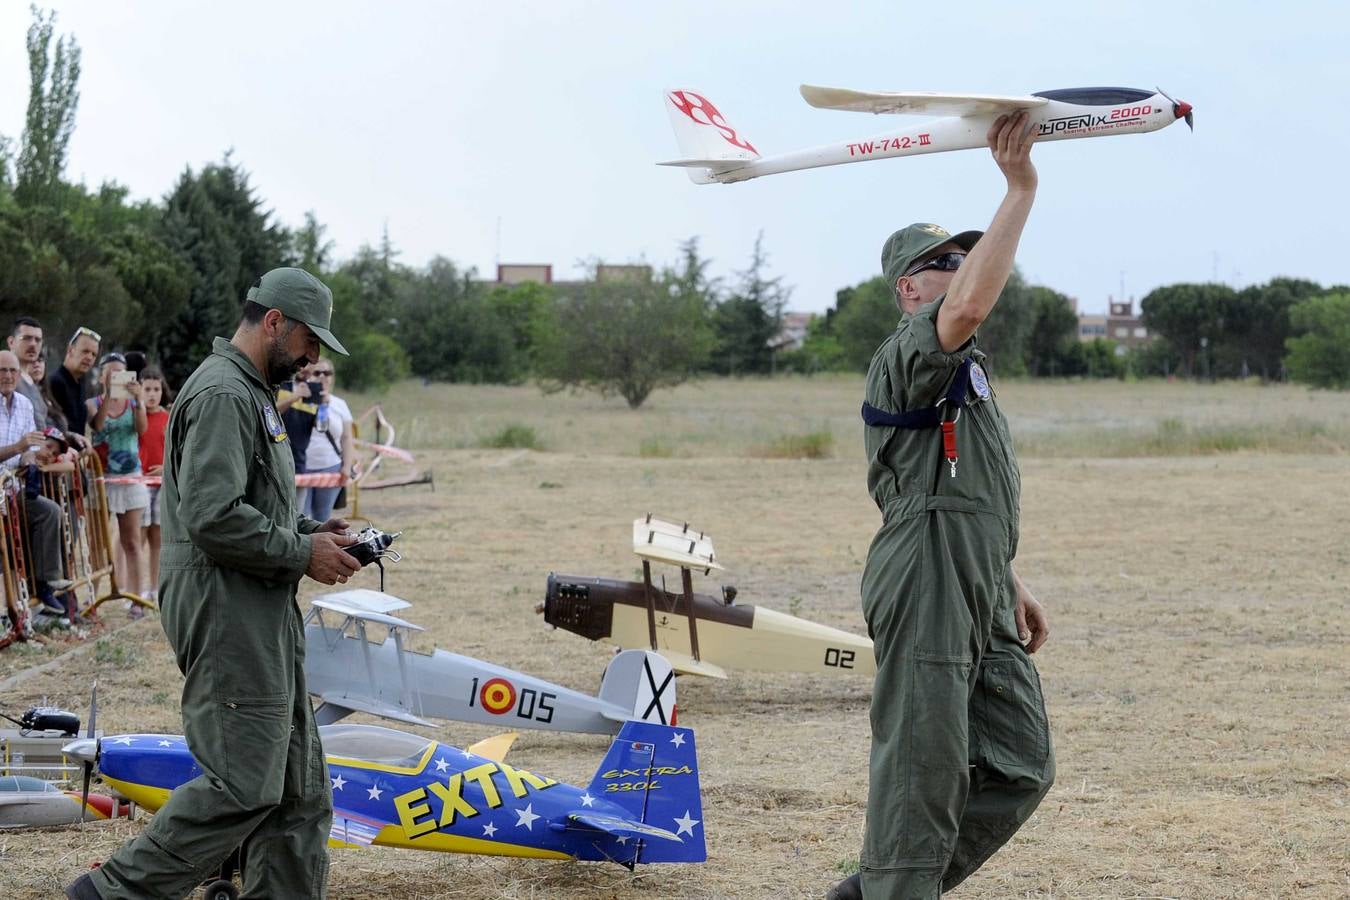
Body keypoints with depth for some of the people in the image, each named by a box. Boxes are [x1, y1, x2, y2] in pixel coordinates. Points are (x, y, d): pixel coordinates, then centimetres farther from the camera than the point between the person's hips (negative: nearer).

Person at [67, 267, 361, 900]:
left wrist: (312, 532, 12)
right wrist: (301, 552, -15)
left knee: (298, 783, 11)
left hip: (263, 612, 11)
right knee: (243, 784, -11)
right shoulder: (222, 395, -15)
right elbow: (214, 517, -24)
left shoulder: (251, 394, 21)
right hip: (227, 614, -11)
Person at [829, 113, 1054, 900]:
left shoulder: (964, 367, 26)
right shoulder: (911, 351, -8)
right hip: (927, 590, -10)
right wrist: (1020, 191, -28)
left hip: (981, 600, 10)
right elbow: (968, 308, -31)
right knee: (923, 772, -7)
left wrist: (1012, 584, 25)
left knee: (1021, 768, 9)